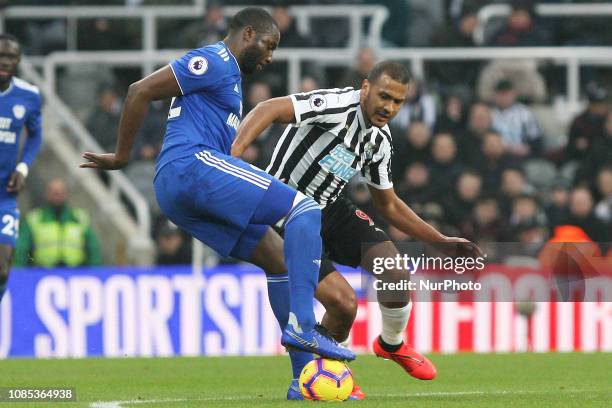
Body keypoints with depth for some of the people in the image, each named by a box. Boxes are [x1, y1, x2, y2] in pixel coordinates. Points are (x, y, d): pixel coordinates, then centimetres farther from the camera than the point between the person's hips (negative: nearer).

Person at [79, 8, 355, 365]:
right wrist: (122, 158, -5)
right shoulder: (215, 62, -3)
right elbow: (140, 92, -10)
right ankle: (301, 325, -26)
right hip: (192, 165, -10)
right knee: (306, 209, -15)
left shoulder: (229, 75, 29)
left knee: (283, 260, 9)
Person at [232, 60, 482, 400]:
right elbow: (270, 109, -34)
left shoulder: (379, 141, 4)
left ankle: (392, 344, 22)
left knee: (396, 273, -10)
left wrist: (441, 241, 11)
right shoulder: (339, 105, -22)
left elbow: (389, 205, 16)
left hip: (331, 208, 7)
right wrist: (234, 151, -49)